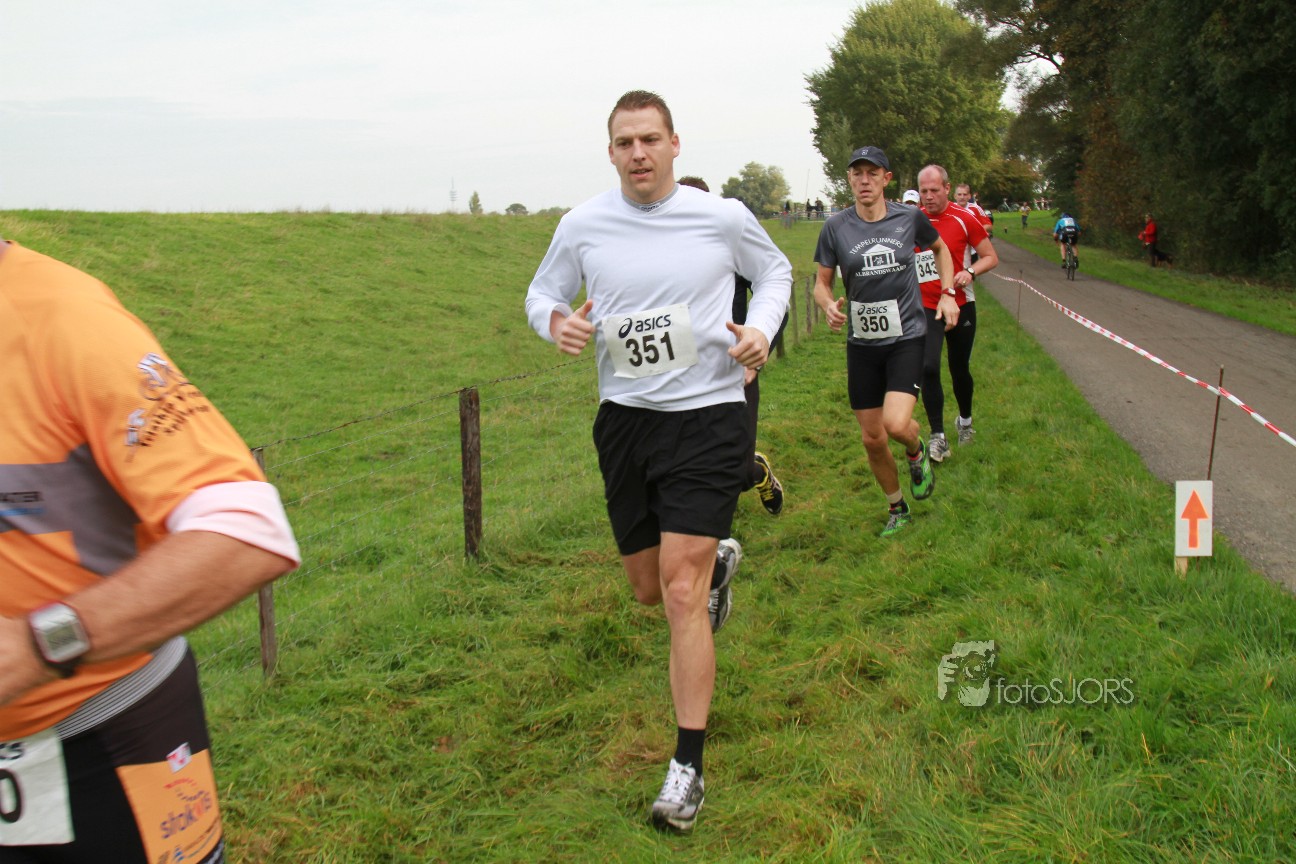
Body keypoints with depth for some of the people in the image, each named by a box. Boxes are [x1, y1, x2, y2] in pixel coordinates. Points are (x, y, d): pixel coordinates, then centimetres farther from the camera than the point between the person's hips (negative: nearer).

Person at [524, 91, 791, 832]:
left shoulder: (723, 217, -5)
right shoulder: (583, 226, -1)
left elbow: (776, 271, 14)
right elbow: (543, 293, 13)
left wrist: (762, 327, -6)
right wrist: (555, 324, -11)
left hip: (708, 416, -3)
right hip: (625, 418, 4)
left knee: (680, 591, -11)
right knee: (648, 587, 14)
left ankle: (688, 767, 2)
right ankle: (719, 560, 52)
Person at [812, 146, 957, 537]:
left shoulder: (910, 218, -2)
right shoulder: (836, 227, -3)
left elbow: (940, 248, 18)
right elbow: (822, 281, 4)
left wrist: (947, 292, 7)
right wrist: (829, 306, -18)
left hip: (908, 336, -2)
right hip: (862, 343, 2)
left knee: (896, 423, -22)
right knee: (872, 438, 6)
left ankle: (917, 451, 17)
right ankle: (897, 508, 31)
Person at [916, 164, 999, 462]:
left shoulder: (964, 219, -8)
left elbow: (991, 257, -3)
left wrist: (970, 272, -21)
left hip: (961, 306, 0)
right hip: (926, 307, 1)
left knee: (959, 369, 13)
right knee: (928, 368, -15)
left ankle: (965, 420, 40)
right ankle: (937, 436, -6)